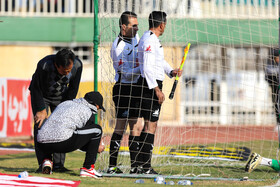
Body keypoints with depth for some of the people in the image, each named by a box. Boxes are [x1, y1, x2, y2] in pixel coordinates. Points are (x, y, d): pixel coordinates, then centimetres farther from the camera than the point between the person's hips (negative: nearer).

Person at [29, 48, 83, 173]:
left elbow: (73, 88, -10)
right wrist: (41, 110, -20)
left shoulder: (77, 65, -27)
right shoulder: (44, 66, -38)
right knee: (40, 124, -15)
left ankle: (58, 164, -6)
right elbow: (36, 89, -23)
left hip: (61, 97, 3)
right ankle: (43, 164, -14)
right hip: (41, 95, -3)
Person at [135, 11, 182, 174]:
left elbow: (160, 60, 26)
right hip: (150, 85, -11)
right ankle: (144, 166, -10)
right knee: (151, 125, -10)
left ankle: (141, 164, 19)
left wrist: (171, 71, 7)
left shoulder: (153, 39, 18)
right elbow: (147, 67, -22)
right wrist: (157, 89, -22)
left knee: (150, 124, 15)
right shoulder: (149, 40, -15)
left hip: (152, 85, 11)